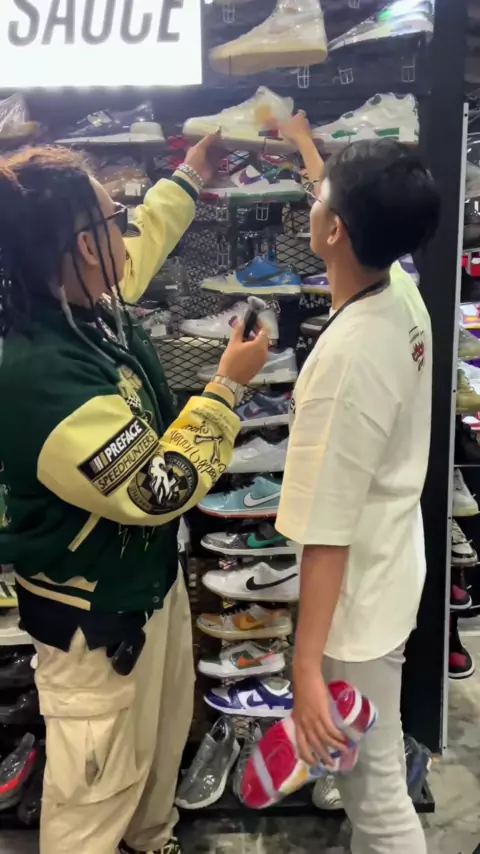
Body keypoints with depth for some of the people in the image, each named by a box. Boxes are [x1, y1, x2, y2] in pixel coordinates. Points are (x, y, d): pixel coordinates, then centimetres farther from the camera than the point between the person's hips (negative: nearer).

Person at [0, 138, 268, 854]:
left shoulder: (83, 301, -6)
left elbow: (140, 245, 17)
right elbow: (162, 489, -30)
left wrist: (191, 177, 27)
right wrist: (228, 385, -22)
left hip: (148, 574, 10)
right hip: (96, 612, -10)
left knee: (162, 739, 30)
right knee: (98, 786, 14)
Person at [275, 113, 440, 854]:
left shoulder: (345, 358, -33)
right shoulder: (403, 295, -7)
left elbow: (327, 535, -29)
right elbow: (354, 213, 17)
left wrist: (306, 664, -21)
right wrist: (304, 144, 32)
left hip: (357, 601, -9)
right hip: (394, 573, 9)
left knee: (376, 792, 13)